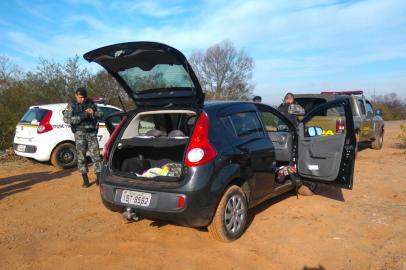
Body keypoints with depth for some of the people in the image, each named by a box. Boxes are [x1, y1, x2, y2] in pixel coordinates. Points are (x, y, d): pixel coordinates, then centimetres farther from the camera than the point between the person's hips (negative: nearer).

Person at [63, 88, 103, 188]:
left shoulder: (91, 103, 10)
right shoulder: (71, 105, 3)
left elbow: (100, 113, 13)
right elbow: (66, 119, -9)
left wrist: (93, 113, -9)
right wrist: (82, 116, -19)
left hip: (92, 133, 2)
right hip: (80, 134, -1)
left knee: (96, 155, -1)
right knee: (81, 157, 2)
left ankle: (99, 178, 6)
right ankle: (85, 180, 13)